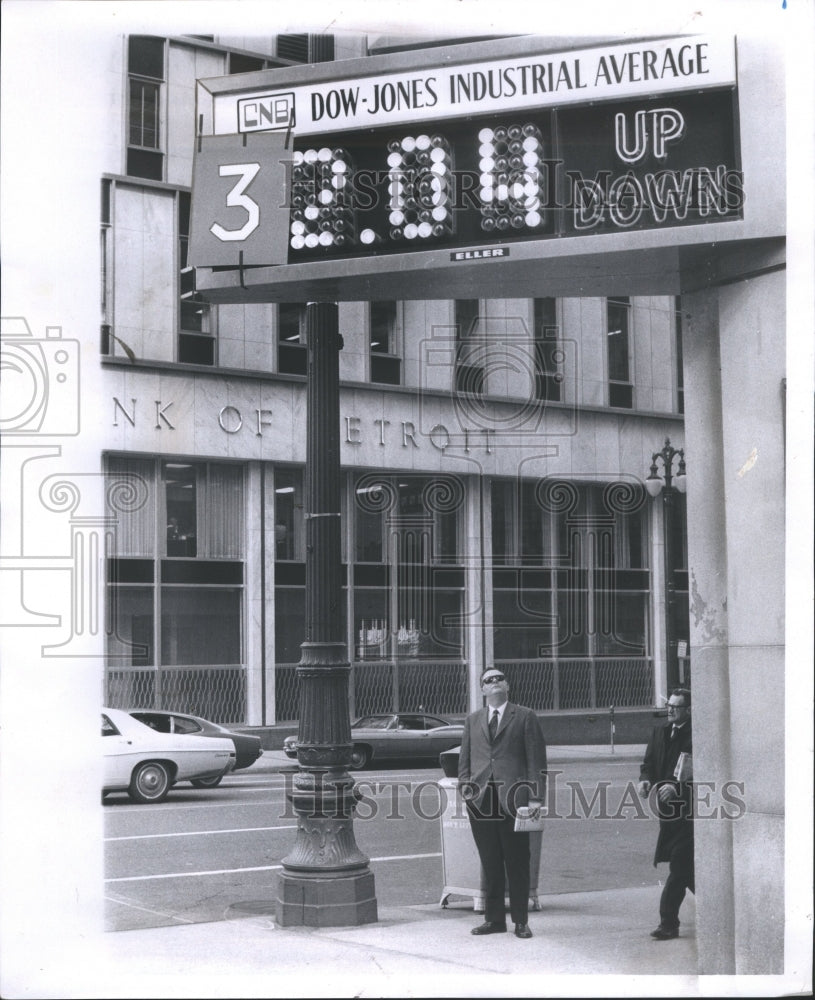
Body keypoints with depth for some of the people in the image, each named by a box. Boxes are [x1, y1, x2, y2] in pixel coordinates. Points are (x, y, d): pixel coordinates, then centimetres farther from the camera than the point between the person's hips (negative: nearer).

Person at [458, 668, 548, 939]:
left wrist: (535, 797, -8)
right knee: (490, 863, 8)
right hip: (481, 800, 3)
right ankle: (494, 918, 16)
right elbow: (464, 758, 18)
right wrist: (465, 784, 0)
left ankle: (521, 921, 8)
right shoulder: (473, 720, 18)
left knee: (517, 863, 0)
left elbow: (536, 758, 0)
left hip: (513, 797, -3)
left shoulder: (525, 717, 6)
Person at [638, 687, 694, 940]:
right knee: (685, 866, 14)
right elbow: (649, 764, 13)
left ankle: (668, 923, -3)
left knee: (679, 867, -8)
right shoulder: (660, 732, 13)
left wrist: (677, 787, -27)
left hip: (687, 810, -7)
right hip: (668, 809, 7)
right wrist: (645, 780, -8)